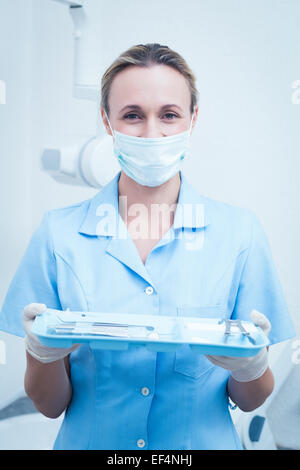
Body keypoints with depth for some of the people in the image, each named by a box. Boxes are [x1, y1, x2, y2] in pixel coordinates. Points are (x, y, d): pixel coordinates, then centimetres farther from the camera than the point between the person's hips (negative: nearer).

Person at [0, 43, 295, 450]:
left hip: (203, 442, 0)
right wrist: (42, 351, -25)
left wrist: (249, 366, -24)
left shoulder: (238, 231, -9)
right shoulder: (59, 232, -9)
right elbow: (50, 405, -6)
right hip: (91, 441, 1)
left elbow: (250, 401, -4)